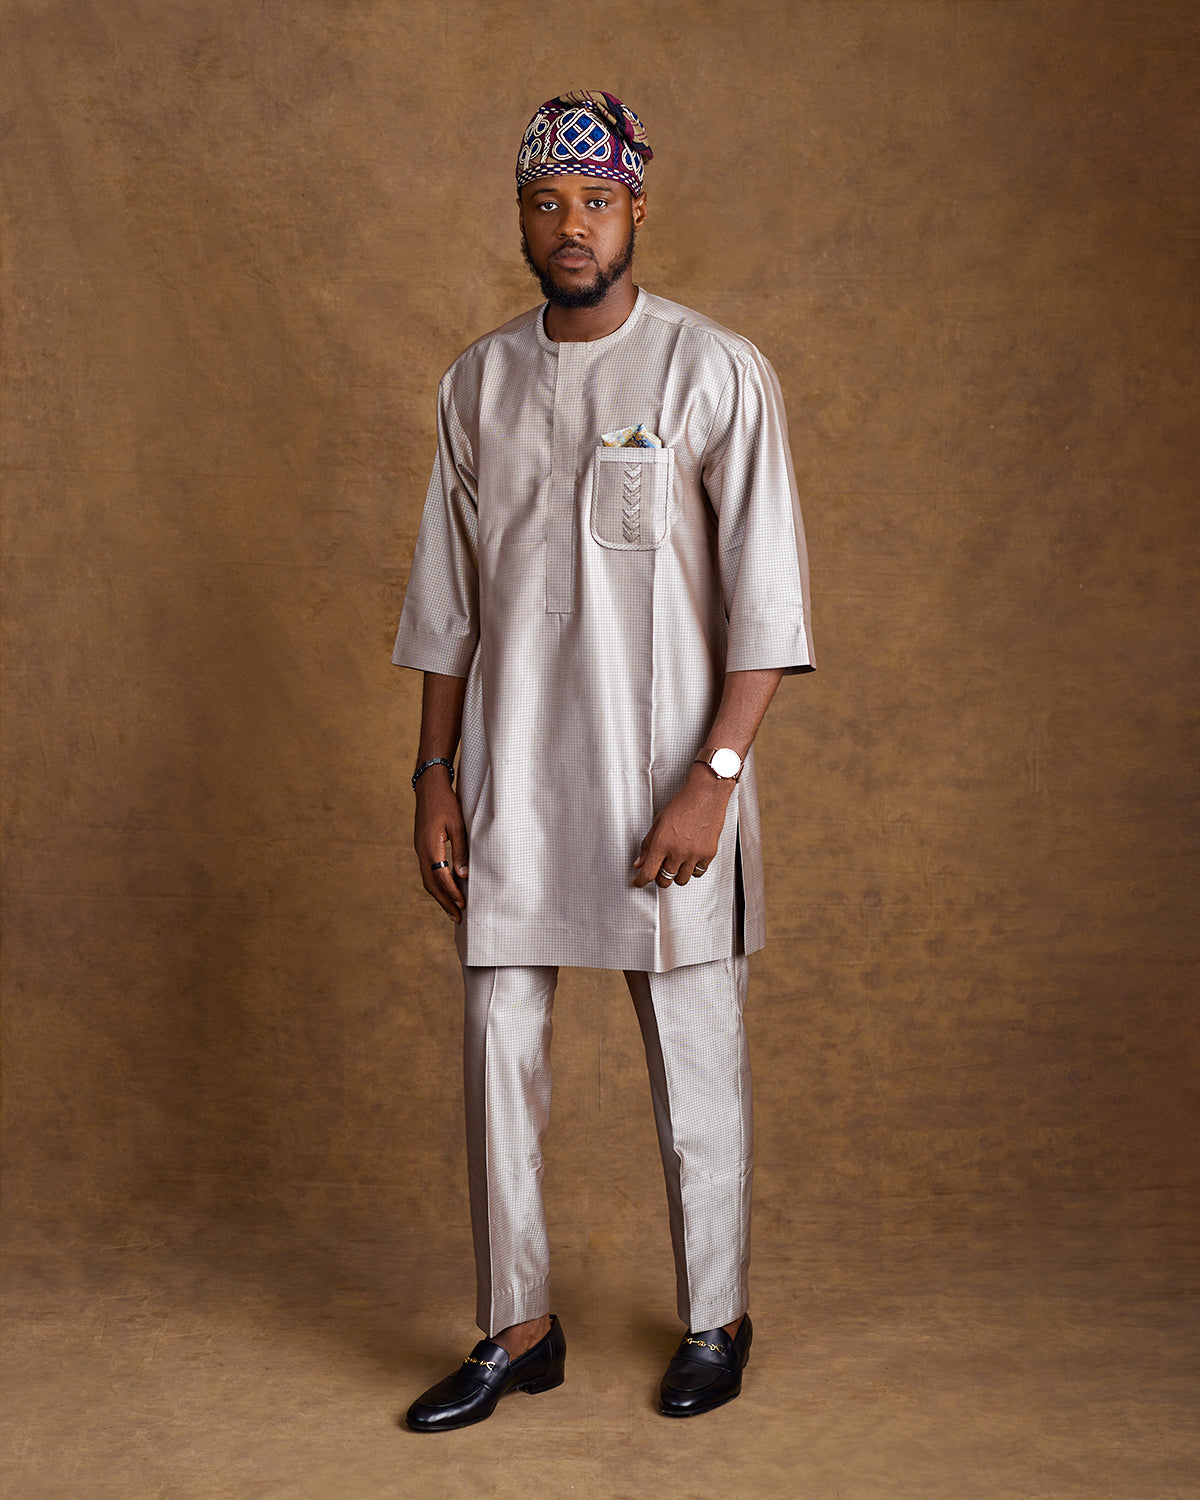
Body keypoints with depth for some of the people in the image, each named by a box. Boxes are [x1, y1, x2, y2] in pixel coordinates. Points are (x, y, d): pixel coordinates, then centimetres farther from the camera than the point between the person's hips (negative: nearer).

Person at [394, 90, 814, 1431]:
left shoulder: (715, 373, -5)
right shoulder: (478, 382, 8)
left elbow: (766, 602, -8)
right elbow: (447, 601, 12)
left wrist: (712, 779, -16)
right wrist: (433, 777, 7)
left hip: (665, 778, -3)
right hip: (511, 777, 4)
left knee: (694, 1057, 6)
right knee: (498, 1048, 6)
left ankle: (714, 1321, 25)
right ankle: (517, 1329, 22)